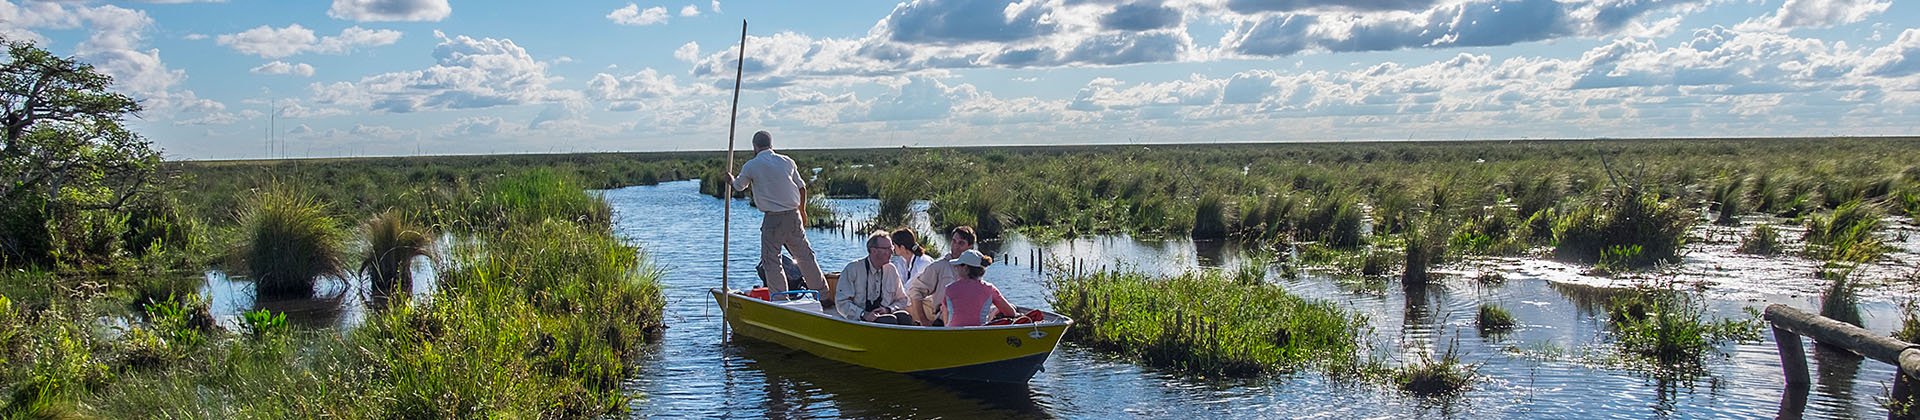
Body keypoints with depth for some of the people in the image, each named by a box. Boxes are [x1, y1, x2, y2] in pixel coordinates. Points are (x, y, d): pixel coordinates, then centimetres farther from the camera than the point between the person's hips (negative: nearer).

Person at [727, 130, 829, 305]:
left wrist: (731, 180, 38)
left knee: (771, 262, 4)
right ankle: (825, 298, 17)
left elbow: (739, 186, 15)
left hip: (772, 219, -5)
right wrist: (802, 211, 29)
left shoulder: (751, 166, -3)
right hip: (793, 215, 5)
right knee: (805, 256, 12)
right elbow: (802, 187, 14)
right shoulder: (787, 161, 8)